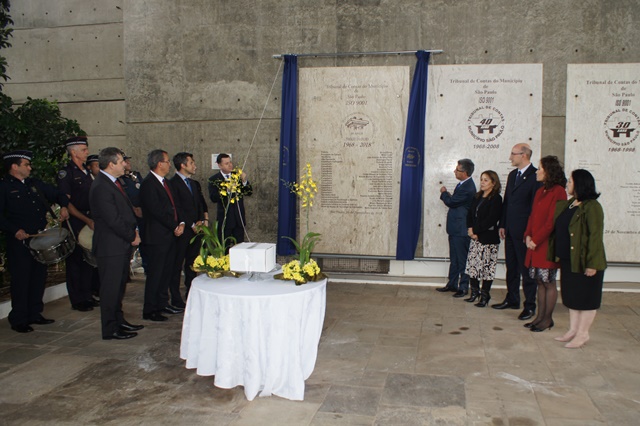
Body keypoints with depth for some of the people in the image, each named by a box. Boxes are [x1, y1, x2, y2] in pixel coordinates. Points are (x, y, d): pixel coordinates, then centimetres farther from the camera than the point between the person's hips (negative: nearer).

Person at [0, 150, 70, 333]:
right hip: (19, 241, -6)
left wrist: (63, 206, 3)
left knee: (39, 276, 11)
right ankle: (18, 320, 8)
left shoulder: (34, 184, 15)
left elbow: (57, 194, 22)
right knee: (20, 279, -2)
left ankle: (34, 314, 23)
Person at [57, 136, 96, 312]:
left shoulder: (87, 172, 13)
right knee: (76, 259, 0)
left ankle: (87, 295, 23)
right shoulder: (65, 173, -9)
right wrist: (86, 220, -18)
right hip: (75, 223, -7)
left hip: (89, 220, 7)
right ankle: (77, 300, 10)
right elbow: (66, 203, -13)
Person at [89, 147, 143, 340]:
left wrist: (133, 231, 5)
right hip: (111, 246, -10)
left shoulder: (113, 183, 12)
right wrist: (132, 237, -11)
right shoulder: (101, 187, -20)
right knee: (110, 288, 1)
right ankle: (110, 329, 12)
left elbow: (126, 210, 18)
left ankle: (119, 321, 32)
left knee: (119, 286, 19)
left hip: (122, 245, 10)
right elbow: (113, 220, -22)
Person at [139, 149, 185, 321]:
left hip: (170, 235, 9)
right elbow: (157, 211, -20)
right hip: (157, 236, -9)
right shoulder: (148, 183, -15)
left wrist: (180, 223, 2)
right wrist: (175, 227, -13)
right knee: (155, 273, -2)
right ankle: (149, 310, 8)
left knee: (166, 271, 15)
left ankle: (162, 304, 27)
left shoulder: (164, 182, 15)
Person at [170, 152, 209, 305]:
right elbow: (176, 209, -14)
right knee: (177, 265, 1)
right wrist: (192, 225, -12)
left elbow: (202, 204, 22)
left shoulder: (195, 184, 17)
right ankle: (176, 299, 8)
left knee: (192, 264, 12)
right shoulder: (173, 183, -9)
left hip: (195, 229, 7)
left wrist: (205, 219, 5)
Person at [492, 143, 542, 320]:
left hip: (524, 232, -8)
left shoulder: (535, 176, -13)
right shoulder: (512, 174, 14)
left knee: (526, 269, 1)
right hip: (510, 231, 8)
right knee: (511, 267, 15)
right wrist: (502, 224, 13)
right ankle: (512, 300, 27)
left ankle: (530, 306, 11)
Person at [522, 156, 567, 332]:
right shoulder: (540, 191, 14)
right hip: (535, 244, 8)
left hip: (547, 245, -8)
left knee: (549, 283, 2)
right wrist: (528, 236, 2)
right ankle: (540, 316, 20)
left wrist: (536, 240, -15)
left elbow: (552, 221, -17)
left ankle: (547, 319, 13)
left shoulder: (558, 192, -12)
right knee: (540, 281, 12)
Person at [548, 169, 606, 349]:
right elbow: (558, 230, 19)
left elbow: (595, 236, -20)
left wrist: (592, 264, -22)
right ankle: (573, 330, 26)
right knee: (571, 296, 15)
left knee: (586, 297, 5)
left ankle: (582, 334, 15)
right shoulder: (568, 205, 9)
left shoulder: (592, 207, -17)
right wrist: (557, 255, 16)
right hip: (568, 261, 9)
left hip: (584, 263, -9)